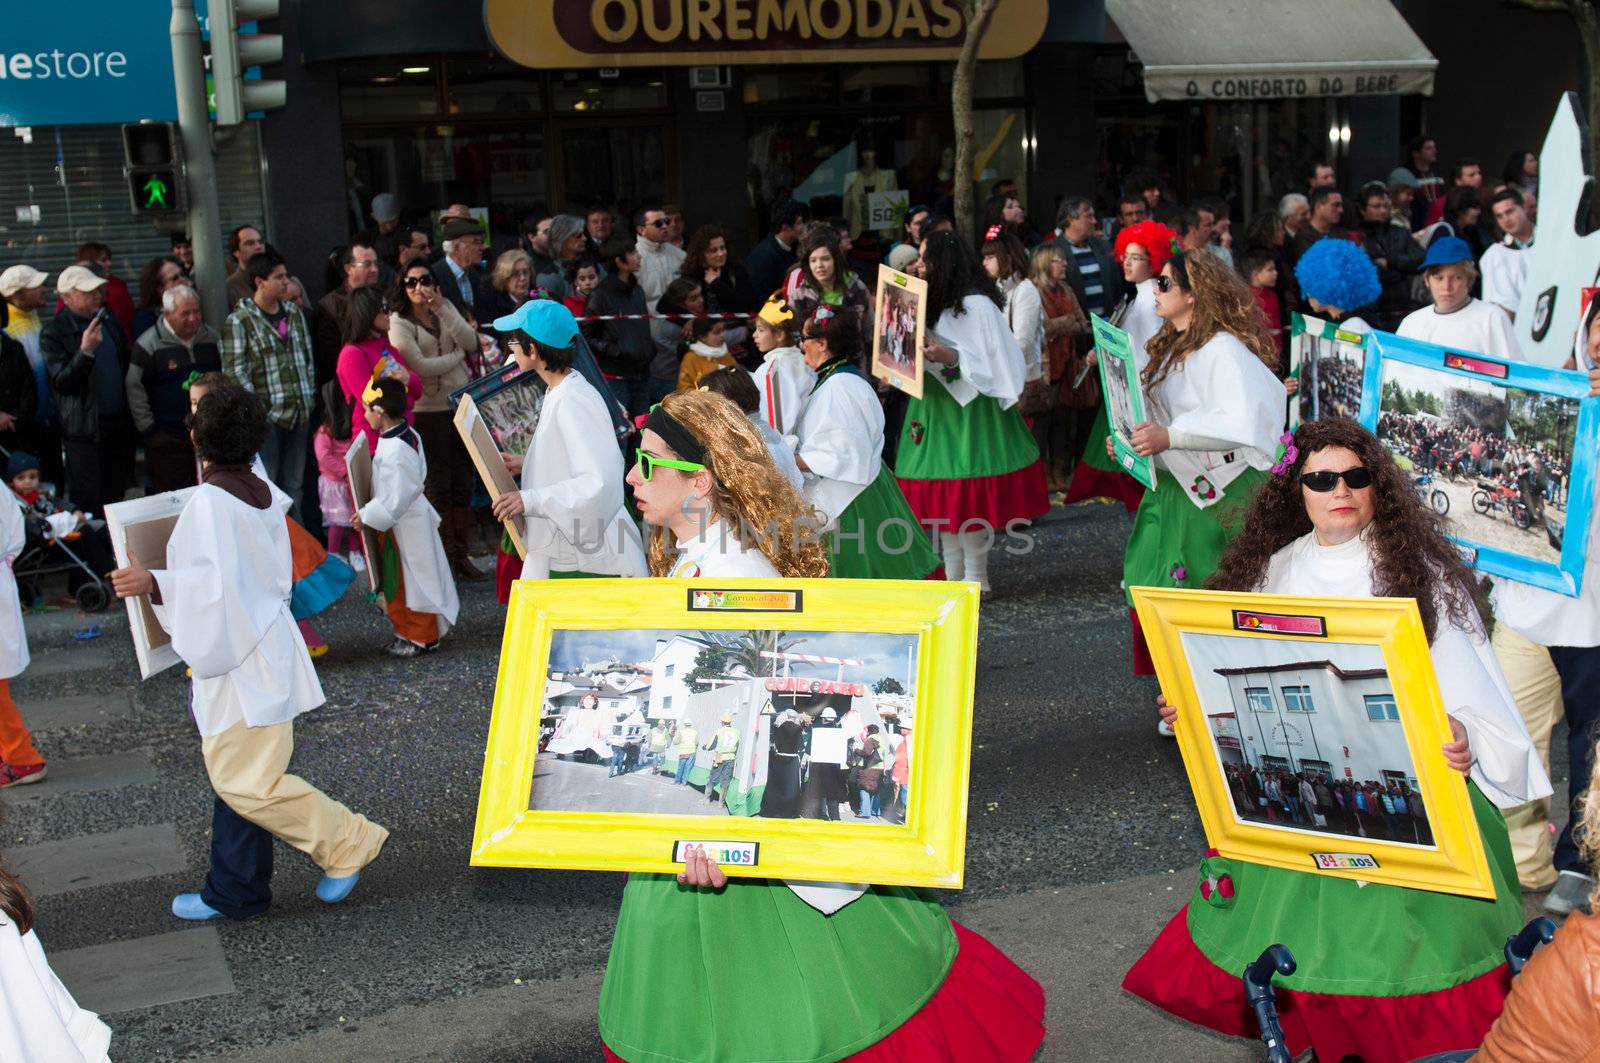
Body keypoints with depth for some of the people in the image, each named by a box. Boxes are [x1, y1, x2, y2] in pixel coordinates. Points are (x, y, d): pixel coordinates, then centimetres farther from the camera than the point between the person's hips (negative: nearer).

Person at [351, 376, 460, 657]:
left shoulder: (394, 450, -28)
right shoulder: (409, 435, 3)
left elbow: (395, 499, -27)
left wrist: (367, 517, -16)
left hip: (402, 525, -10)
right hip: (413, 515, 10)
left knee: (408, 581, 3)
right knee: (404, 581, 19)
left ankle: (420, 637, 16)